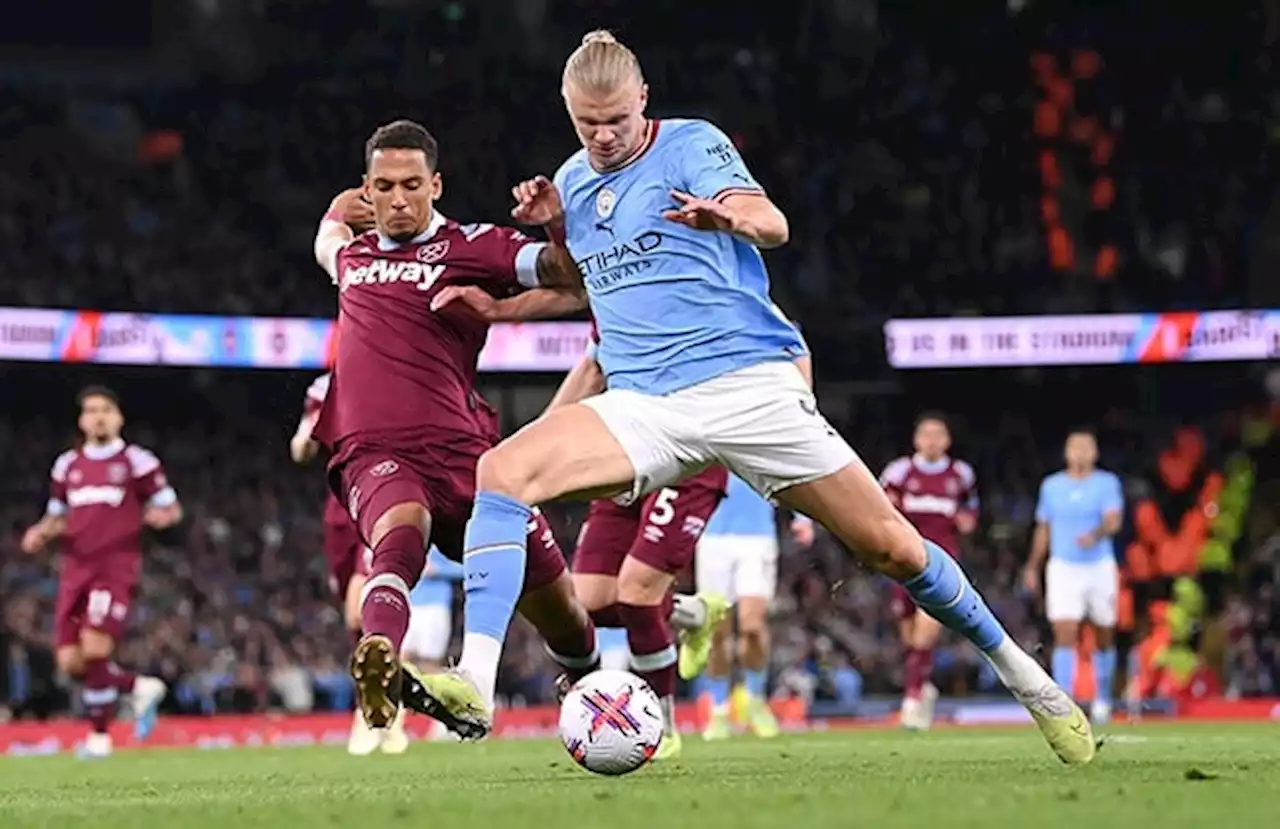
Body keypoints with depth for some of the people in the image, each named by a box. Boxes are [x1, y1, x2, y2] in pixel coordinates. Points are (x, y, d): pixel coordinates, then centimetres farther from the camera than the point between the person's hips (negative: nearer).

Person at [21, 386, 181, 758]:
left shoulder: (136, 461, 2)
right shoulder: (67, 465, 17)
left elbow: (171, 508, 4)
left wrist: (161, 515, -20)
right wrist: (40, 532, 4)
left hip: (116, 568, -5)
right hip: (75, 569, 5)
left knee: (95, 648, -19)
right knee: (71, 662, -2)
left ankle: (99, 735, -3)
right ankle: (140, 688, 22)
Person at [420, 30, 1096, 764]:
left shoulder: (692, 145, -1)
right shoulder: (573, 181, 15)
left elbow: (773, 225, -17)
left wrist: (729, 215, -42)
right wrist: (552, 225, 9)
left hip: (749, 384, -4)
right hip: (643, 403, 4)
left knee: (890, 546, -6)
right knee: (502, 469, -22)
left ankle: (1023, 675, 16)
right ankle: (475, 681, -29)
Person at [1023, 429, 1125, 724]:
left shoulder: (1107, 483, -2)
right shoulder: (1051, 486, 7)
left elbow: (1114, 520, -17)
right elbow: (1043, 529, 16)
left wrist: (1095, 535, -37)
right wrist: (1033, 567, 17)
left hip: (1100, 567, -1)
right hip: (1063, 567, 1)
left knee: (1104, 639, 8)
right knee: (1065, 635, -13)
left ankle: (1102, 701, 25)